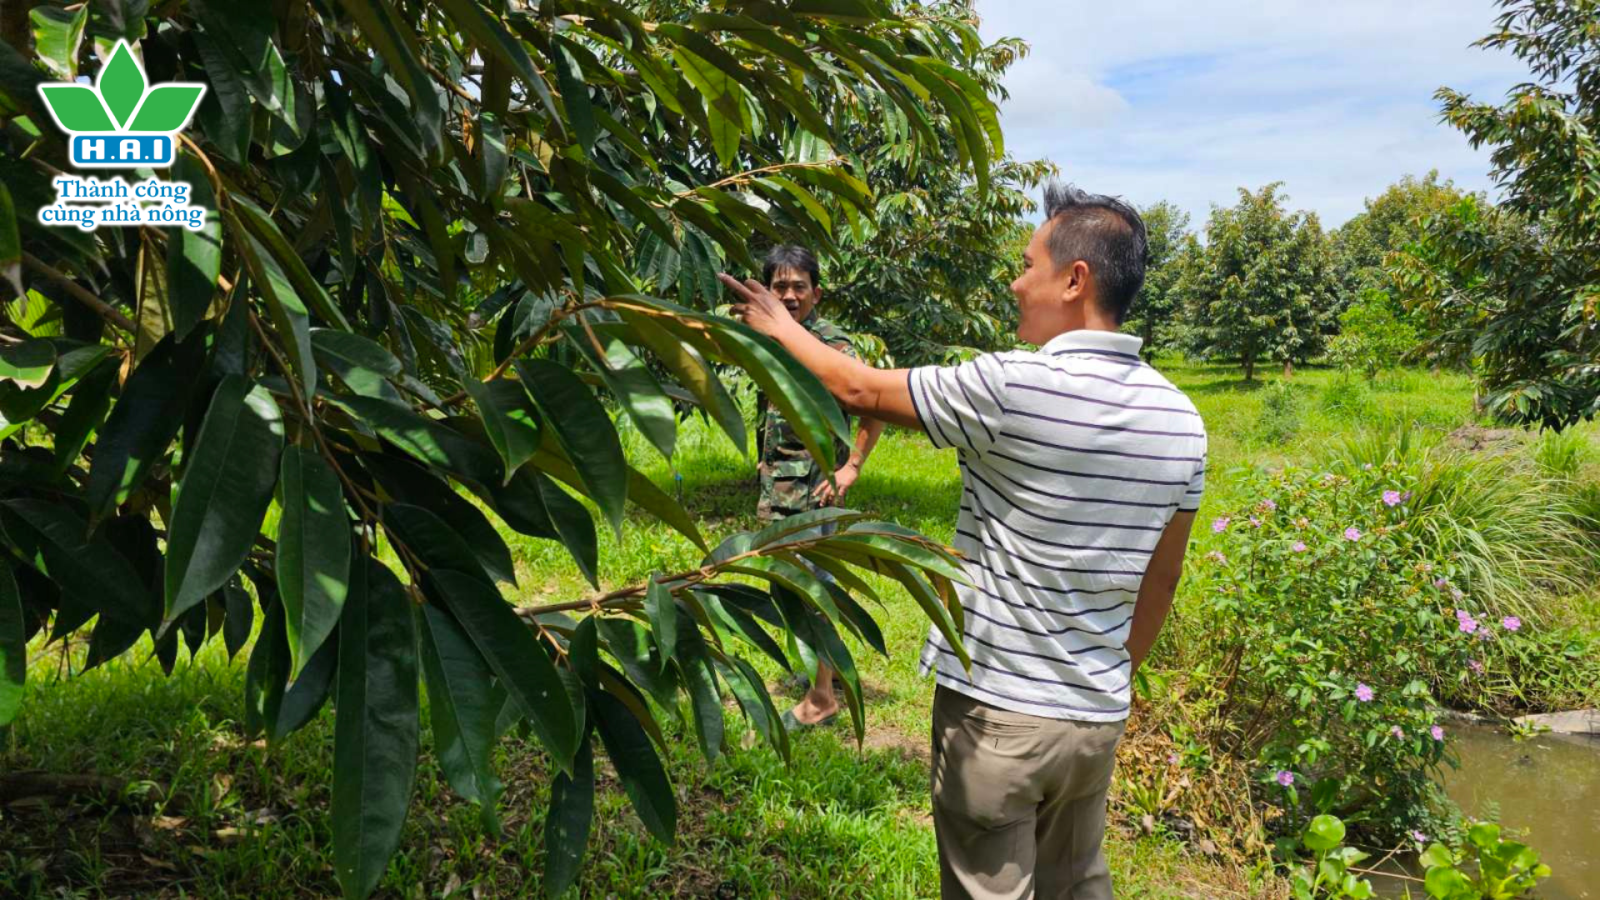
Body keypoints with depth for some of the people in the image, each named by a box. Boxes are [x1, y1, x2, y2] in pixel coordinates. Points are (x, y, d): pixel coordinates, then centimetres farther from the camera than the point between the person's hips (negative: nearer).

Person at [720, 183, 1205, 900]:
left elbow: (860, 390, -8)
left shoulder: (1014, 386, -20)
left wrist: (779, 327, 8)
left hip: (996, 709, -6)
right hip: (1098, 716, 6)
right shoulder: (1180, 418, 0)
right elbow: (1160, 581, 9)